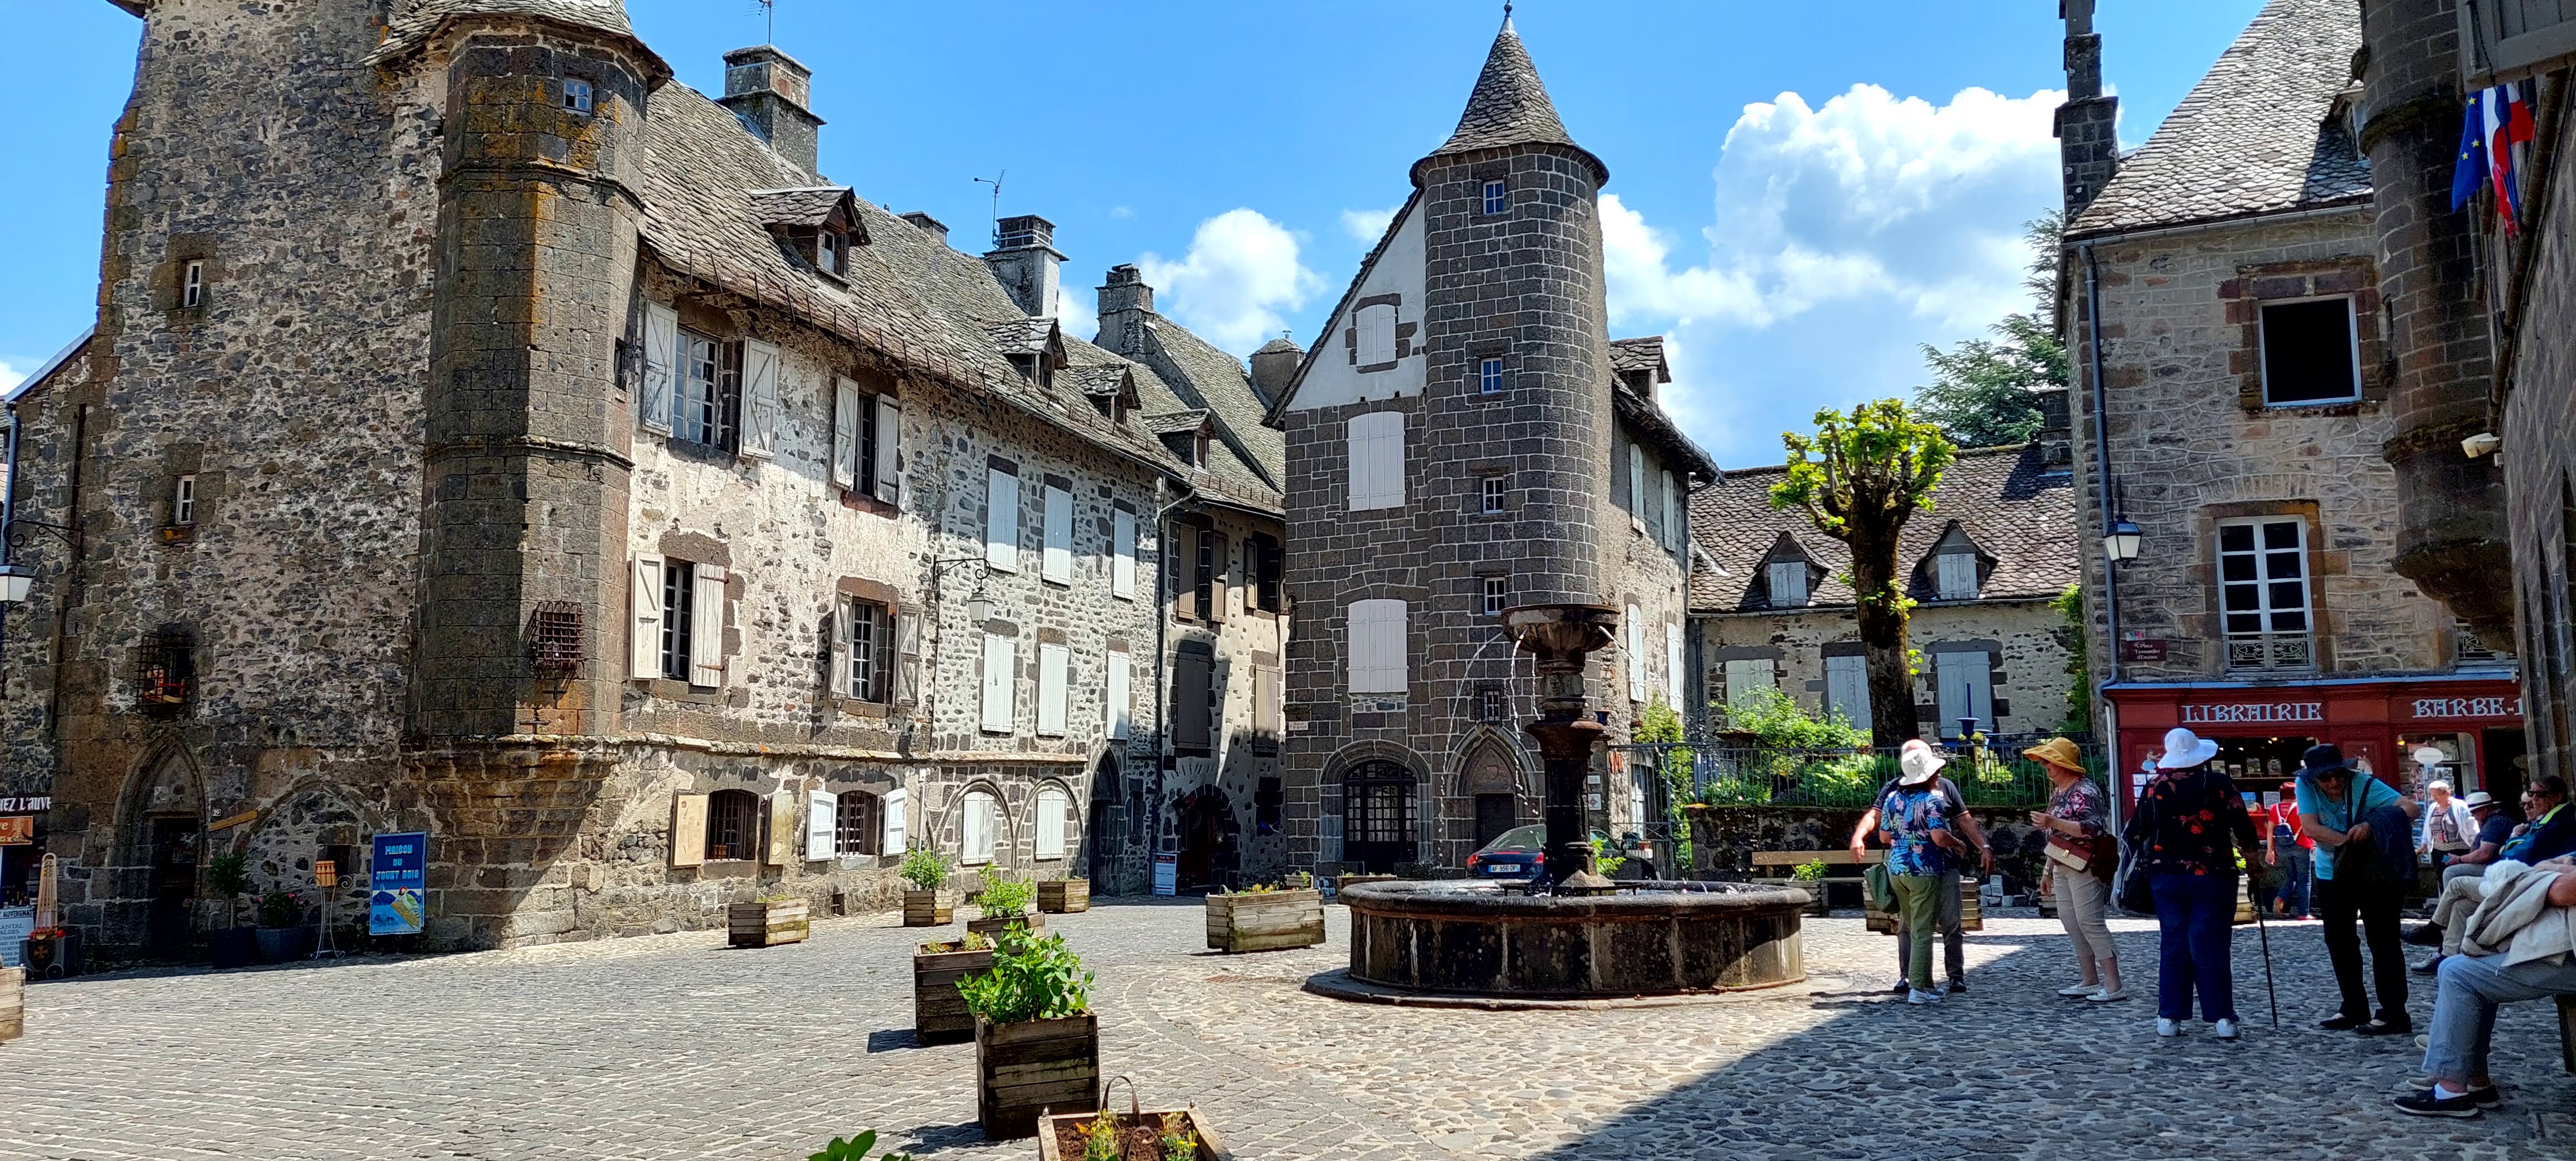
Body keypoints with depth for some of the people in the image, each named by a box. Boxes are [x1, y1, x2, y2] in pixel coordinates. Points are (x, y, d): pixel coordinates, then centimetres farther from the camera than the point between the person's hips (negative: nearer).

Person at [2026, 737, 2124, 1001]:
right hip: (2062, 867, 10)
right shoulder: (2057, 791, 15)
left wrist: (2053, 822, -33)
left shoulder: (2085, 791, -14)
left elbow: (2092, 828, -26)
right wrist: (2049, 870, 22)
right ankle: (2090, 981, 18)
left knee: (2089, 922, -10)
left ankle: (2114, 986, -6)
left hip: (2085, 867, -10)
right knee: (2070, 921, 10)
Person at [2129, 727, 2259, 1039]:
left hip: (2166, 876, 2)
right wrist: (2251, 855, 14)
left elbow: (2137, 833, 5)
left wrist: (2146, 861, 23)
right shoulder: (2218, 783, -5)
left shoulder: (2155, 787, 1)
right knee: (2211, 947, 1)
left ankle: (2169, 1018, 7)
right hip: (2212, 875, -2)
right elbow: (2243, 826, -4)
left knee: (2173, 946, 8)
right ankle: (2222, 1018, 0)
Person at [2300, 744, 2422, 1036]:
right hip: (2332, 875, 5)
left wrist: (2371, 825, -44)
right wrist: (2348, 840, -37)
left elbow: (2410, 807, -30)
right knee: (2338, 941, 12)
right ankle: (2354, 1009, 25)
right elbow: (2310, 826, -24)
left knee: (2382, 940, -8)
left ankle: (2393, 1014, -3)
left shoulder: (2364, 785, -21)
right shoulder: (2305, 786, -13)